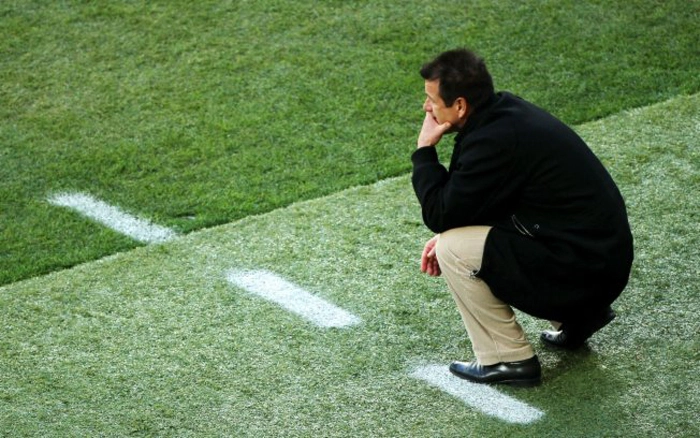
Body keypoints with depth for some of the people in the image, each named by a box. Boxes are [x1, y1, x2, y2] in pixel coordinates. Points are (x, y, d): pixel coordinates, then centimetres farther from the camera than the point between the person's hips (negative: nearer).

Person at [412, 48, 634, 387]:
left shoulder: (494, 141, -23)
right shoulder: (506, 110, 7)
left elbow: (440, 214, -15)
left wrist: (424, 151, -5)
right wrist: (446, 234, 6)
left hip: (581, 269, -10)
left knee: (452, 249, -12)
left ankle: (508, 360, -2)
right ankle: (578, 315, 20)